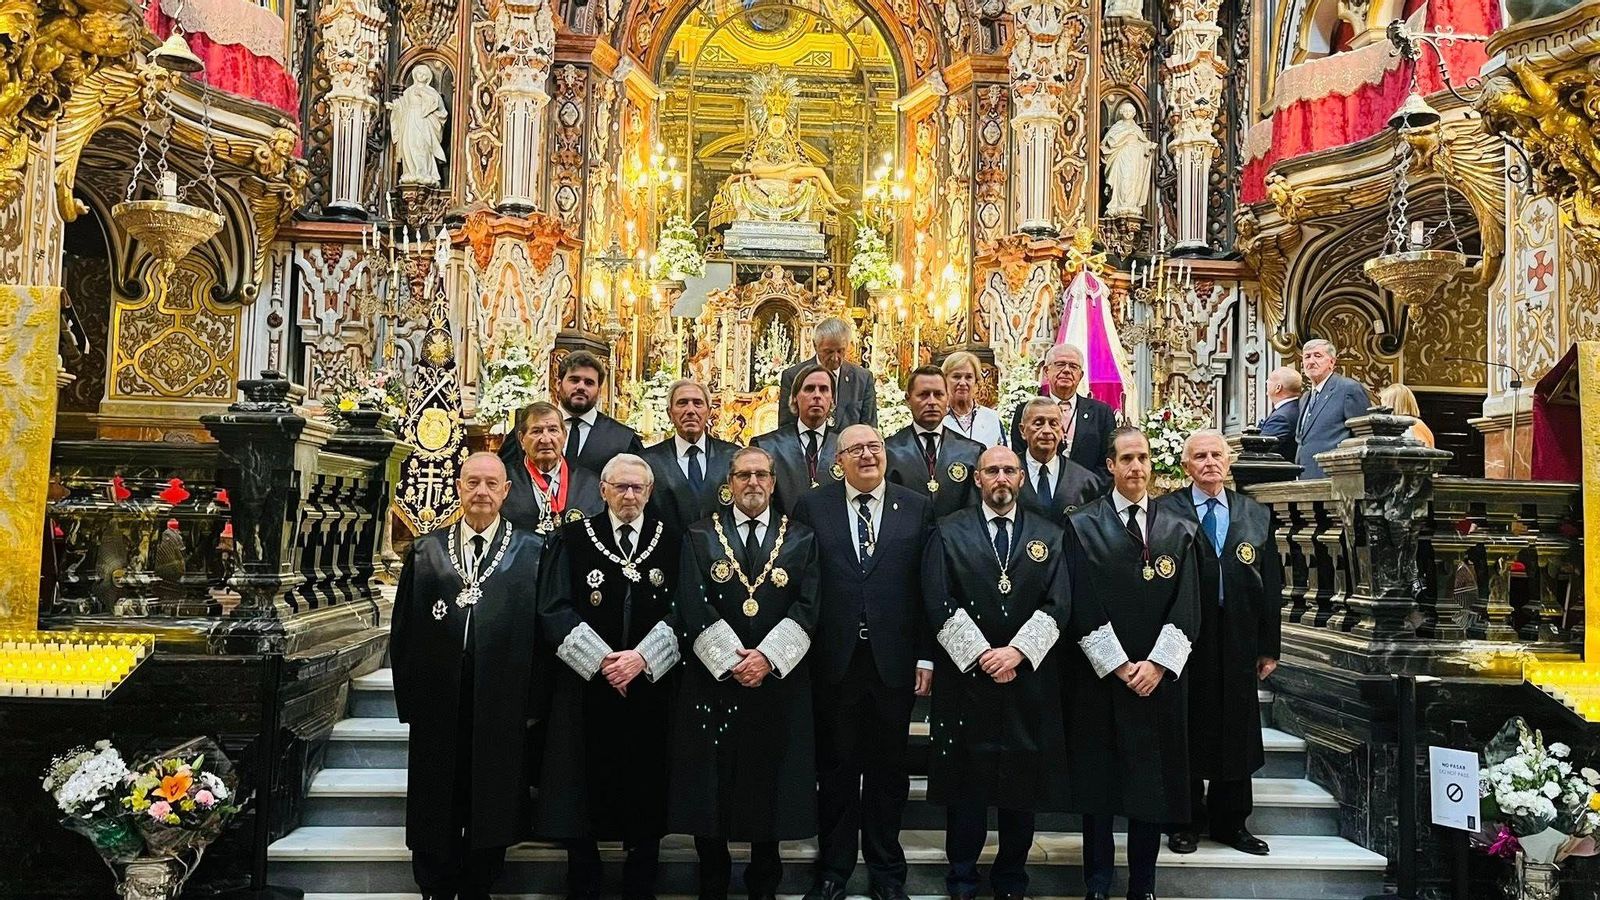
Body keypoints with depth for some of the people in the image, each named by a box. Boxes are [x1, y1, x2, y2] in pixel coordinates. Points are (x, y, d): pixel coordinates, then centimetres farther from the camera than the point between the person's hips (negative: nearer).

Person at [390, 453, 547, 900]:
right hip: (437, 710, 2)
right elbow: (403, 629, 7)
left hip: (503, 709, -1)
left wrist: (534, 702, -6)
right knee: (434, 816, 12)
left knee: (492, 816, 10)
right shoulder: (426, 549, 7)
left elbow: (544, 628, -2)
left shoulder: (533, 550, 1)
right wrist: (409, 697, 2)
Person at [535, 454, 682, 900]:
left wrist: (642, 657, -14)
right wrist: (602, 659, -12)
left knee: (646, 798, 6)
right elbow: (554, 611, -3)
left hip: (651, 689, 1)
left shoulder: (671, 542, 5)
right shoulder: (572, 539, 4)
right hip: (586, 689, 0)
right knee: (583, 796, 4)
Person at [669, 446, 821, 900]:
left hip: (780, 680, 1)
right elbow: (694, 607, -4)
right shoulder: (700, 538, 5)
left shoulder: (801, 539, 7)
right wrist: (731, 660, -14)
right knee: (710, 788, 3)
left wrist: (767, 657, -14)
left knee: (771, 785, 6)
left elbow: (807, 607, -2)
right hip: (713, 680, 0)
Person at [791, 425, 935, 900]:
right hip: (834, 660, 0)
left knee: (889, 767, 11)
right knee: (836, 767, 10)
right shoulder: (812, 506, 2)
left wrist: (926, 656, -2)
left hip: (894, 660, 1)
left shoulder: (918, 508, 3)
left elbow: (928, 587, 2)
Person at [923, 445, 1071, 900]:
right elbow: (940, 602, -5)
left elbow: (1057, 605, 0)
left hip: (1029, 677, 2)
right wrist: (981, 655, -12)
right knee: (966, 781, 5)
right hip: (965, 676, -1)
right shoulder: (949, 532, 4)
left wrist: (1016, 651, -13)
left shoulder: (1049, 536, 8)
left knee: (1024, 780, 8)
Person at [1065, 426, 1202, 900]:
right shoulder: (1082, 526, 0)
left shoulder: (1179, 530, 8)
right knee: (1097, 784, 4)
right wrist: (1119, 666, -11)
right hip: (1100, 678, -2)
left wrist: (1156, 664, -9)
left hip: (1159, 679, 2)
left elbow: (1187, 607, 2)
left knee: (1154, 784, 7)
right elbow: (1083, 607, -6)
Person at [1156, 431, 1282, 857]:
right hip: (1183, 642, -3)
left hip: (1238, 644, 4)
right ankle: (1186, 822, 19)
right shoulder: (1164, 512, -2)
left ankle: (1230, 822, 25)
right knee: (1187, 733, 6)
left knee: (1237, 736, 11)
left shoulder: (1257, 515, 10)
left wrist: (1269, 647, 6)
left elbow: (1270, 584, 9)